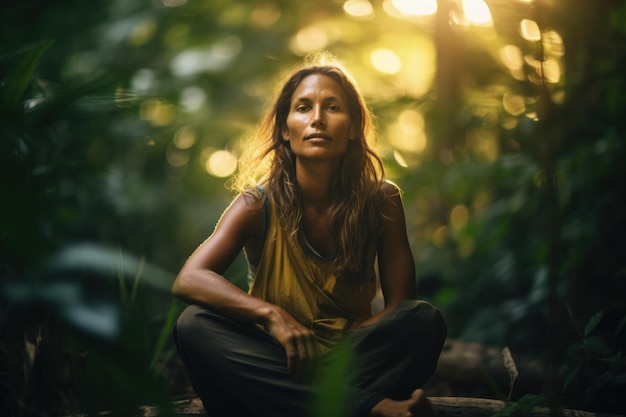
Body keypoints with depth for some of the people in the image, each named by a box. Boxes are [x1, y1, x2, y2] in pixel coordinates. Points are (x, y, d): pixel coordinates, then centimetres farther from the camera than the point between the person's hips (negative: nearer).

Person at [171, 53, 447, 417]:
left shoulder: (381, 201, -5)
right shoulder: (258, 205, -8)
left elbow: (401, 303, -6)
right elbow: (188, 280, -21)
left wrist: (349, 346, -23)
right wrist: (270, 314, -35)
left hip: (352, 359, 0)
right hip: (276, 364, 0)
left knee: (426, 322, -26)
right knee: (194, 325, -29)